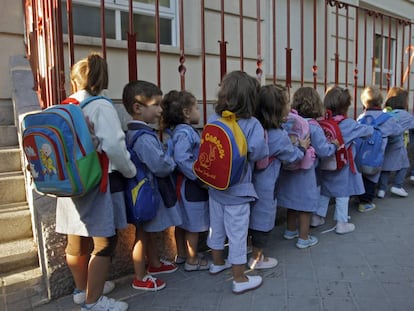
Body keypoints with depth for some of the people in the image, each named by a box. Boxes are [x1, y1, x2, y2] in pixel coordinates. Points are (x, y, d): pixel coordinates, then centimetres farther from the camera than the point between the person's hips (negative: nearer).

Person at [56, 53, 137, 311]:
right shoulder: (101, 106, -14)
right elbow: (113, 146, -25)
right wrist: (131, 171, -10)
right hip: (96, 183, -7)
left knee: (76, 240, 19)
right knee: (104, 242, 5)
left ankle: (83, 289, 38)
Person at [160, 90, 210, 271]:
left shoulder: (181, 130, 8)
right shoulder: (184, 132, -22)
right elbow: (182, 159, -31)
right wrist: (201, 179, -23)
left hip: (182, 182, 10)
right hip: (191, 185, -10)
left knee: (182, 221, 21)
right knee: (194, 224, 5)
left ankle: (181, 254, 37)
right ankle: (192, 261, 20)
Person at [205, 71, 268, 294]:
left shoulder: (212, 120, -5)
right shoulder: (252, 124, -17)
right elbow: (261, 162, -19)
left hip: (214, 186, 5)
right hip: (237, 191, -5)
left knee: (216, 227, 22)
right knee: (237, 234, 7)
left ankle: (217, 262, 44)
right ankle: (240, 279, 21)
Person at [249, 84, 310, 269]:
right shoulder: (279, 137, -22)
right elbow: (293, 156, -6)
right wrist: (302, 147, 14)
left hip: (250, 180, 7)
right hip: (265, 186, -7)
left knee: (249, 217, 20)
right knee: (263, 219, 10)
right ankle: (257, 258, 25)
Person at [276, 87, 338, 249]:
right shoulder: (314, 127, -19)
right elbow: (323, 150, -17)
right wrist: (333, 145, 2)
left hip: (289, 169, 5)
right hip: (305, 173, -5)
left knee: (292, 200, 21)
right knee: (306, 205, 9)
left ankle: (290, 231, 39)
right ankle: (303, 238, 20)